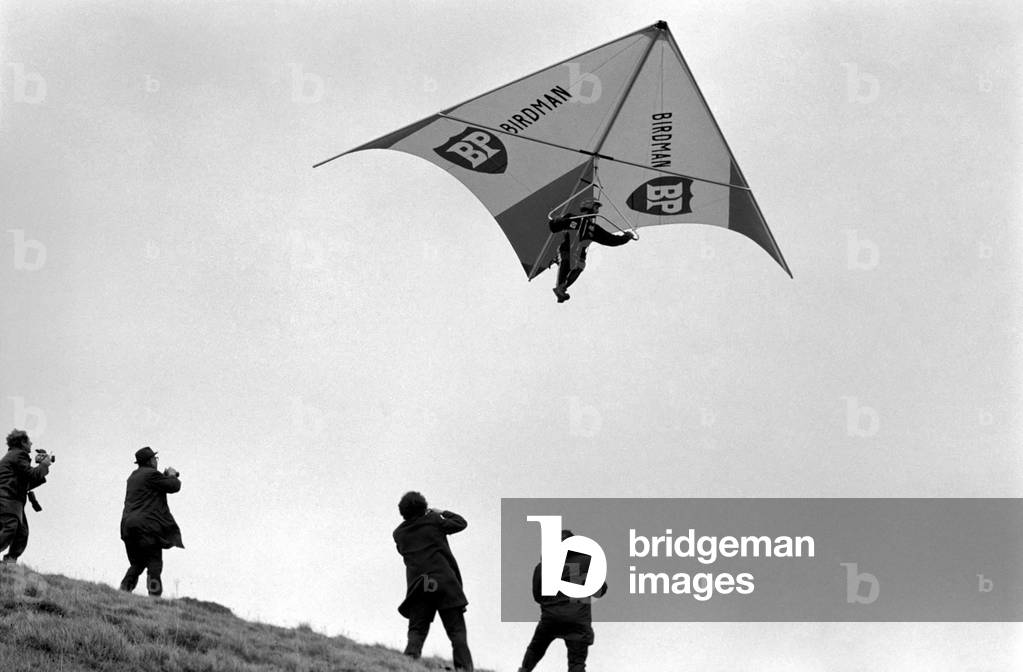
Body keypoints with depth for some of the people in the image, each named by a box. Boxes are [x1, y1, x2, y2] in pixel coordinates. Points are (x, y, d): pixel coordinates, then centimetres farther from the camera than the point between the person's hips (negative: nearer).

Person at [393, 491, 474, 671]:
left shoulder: (399, 533, 10)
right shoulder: (433, 521, 1)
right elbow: (460, 523, 12)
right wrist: (442, 513, 28)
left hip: (418, 587, 2)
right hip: (445, 583, -2)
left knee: (417, 631, 2)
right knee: (456, 630, 0)